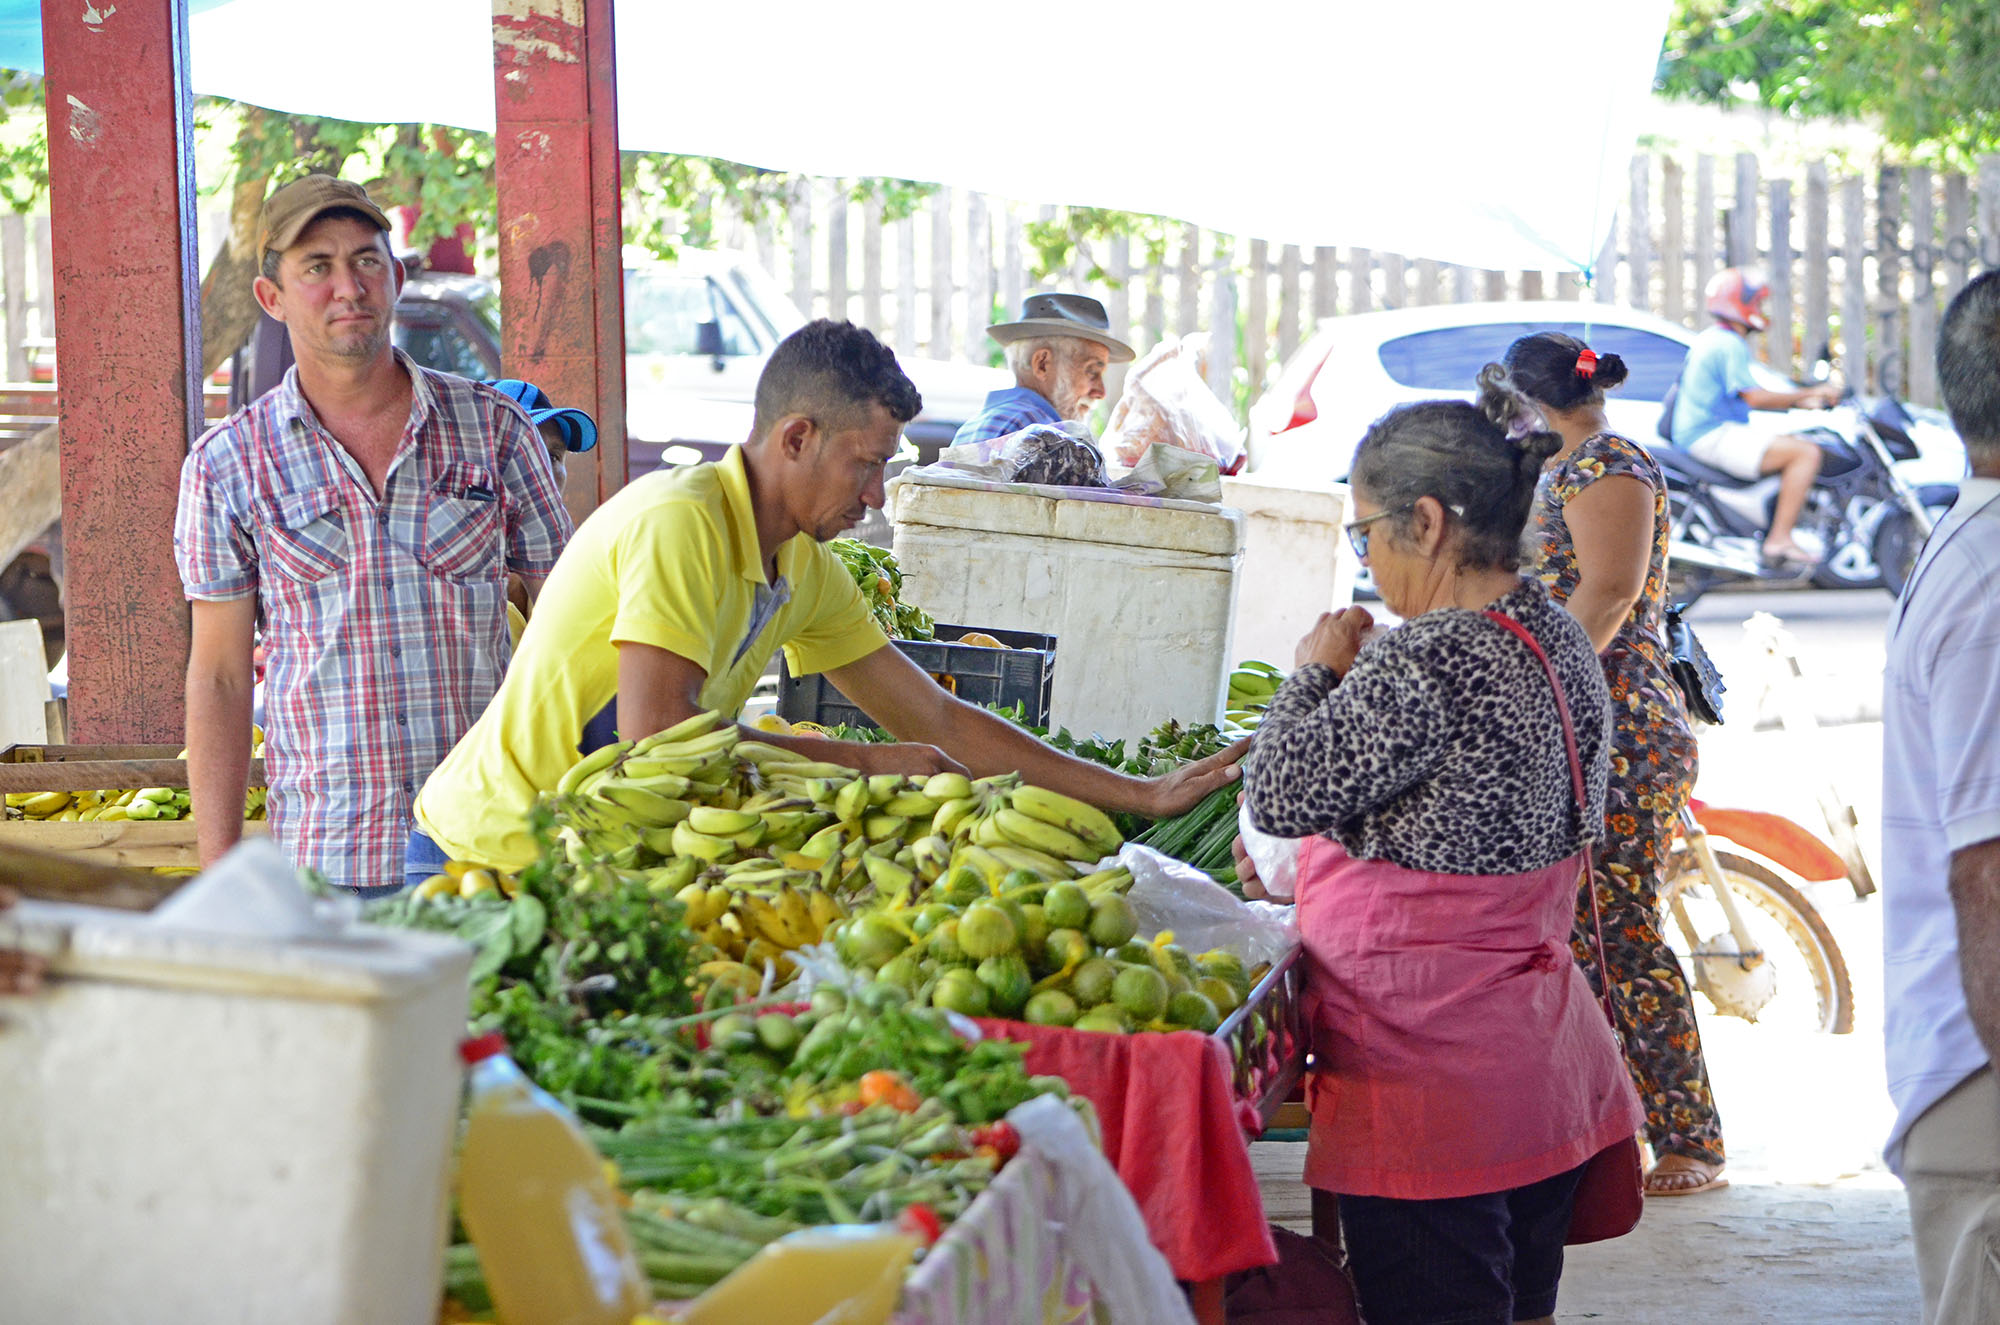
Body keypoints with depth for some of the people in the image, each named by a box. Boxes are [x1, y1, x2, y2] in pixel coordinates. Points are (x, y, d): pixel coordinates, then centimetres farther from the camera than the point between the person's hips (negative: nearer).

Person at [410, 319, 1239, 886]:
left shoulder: (805, 573, 6)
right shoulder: (679, 523, -19)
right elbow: (656, 735, -27)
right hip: (492, 857, -7)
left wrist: (1144, 796, 8)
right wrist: (863, 762, -20)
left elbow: (935, 721, 11)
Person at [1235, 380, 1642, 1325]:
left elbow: (1281, 795, -18)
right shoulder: (1557, 637, 9)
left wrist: (1314, 670, -2)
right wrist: (1314, 879, 22)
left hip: (1432, 1074, -10)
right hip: (1539, 1059, 10)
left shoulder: (1424, 661, -22)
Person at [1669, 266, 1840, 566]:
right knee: (1807, 453, -17)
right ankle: (1779, 540, -22)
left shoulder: (1708, 340, 20)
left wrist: (1799, 404, 15)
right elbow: (1754, 396, -22)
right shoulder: (1729, 345, -13)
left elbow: (1747, 397, 24)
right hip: (1714, 436, -11)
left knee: (1797, 444, 20)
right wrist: (1811, 394, -13)